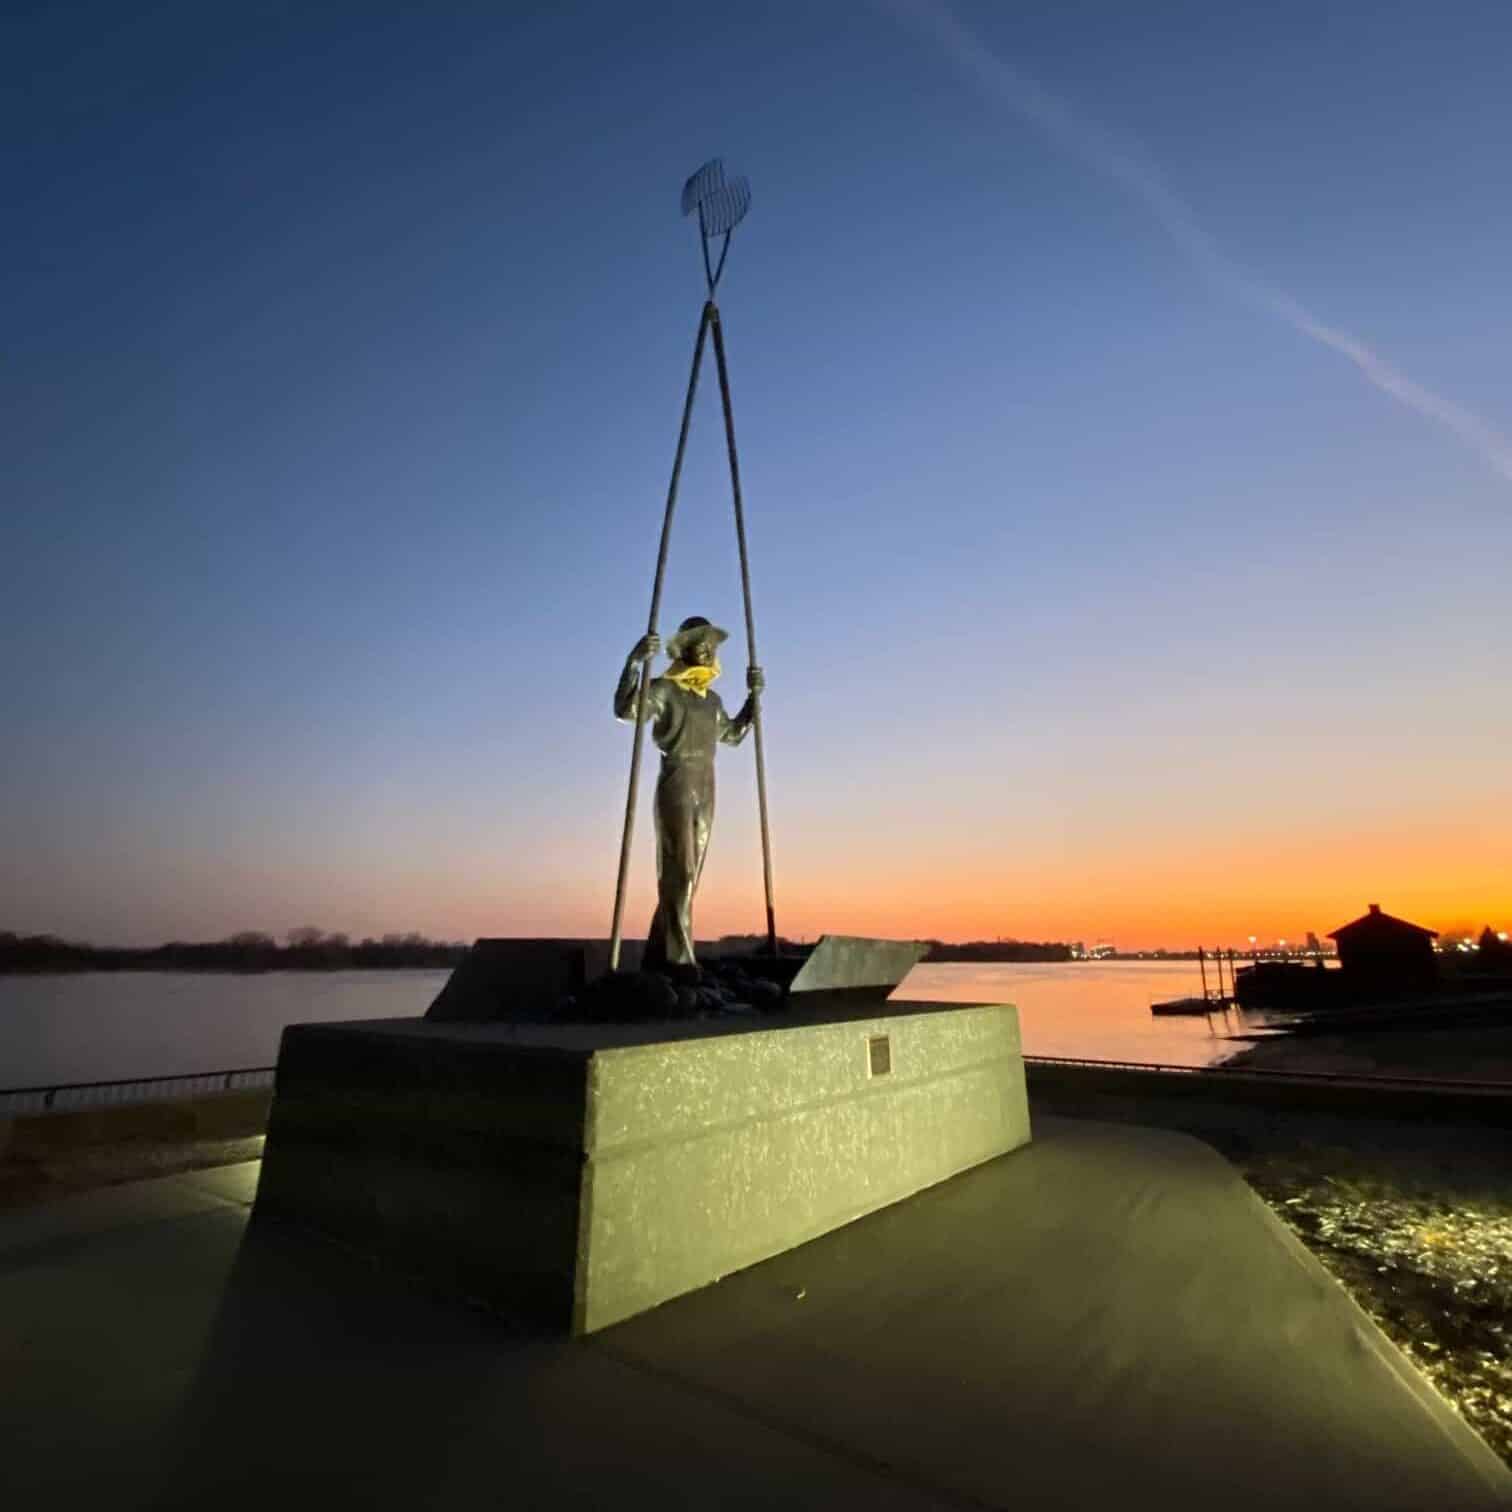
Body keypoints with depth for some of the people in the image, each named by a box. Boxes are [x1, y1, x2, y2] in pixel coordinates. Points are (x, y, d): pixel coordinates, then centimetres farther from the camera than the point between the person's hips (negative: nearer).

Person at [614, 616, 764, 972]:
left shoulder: (712, 699, 19)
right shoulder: (665, 689, -3)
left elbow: (732, 735, 32)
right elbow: (625, 709, -19)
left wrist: (754, 695, 26)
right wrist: (634, 661, -29)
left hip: (706, 788, 7)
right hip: (677, 784, -7)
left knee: (686, 874, 5)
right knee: (678, 871, -14)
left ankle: (657, 956, 12)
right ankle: (679, 957, -14)